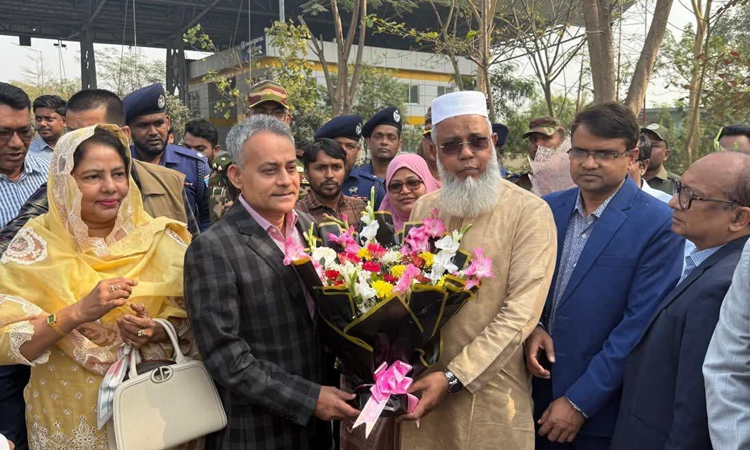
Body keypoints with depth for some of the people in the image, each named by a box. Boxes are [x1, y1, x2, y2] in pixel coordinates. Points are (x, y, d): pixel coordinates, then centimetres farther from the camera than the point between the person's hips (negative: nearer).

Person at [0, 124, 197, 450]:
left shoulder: (157, 238, -6)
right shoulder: (36, 243, -9)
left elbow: (190, 321, -2)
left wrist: (155, 331, -21)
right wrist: (77, 313, -28)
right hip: (69, 415, -1)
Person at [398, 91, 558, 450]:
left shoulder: (530, 213, -10)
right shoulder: (423, 209, 6)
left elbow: (521, 313, -16)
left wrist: (453, 377, -19)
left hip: (490, 397, -4)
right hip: (421, 386, 4)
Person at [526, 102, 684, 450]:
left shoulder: (659, 224, -14)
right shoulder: (548, 208, 1)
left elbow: (640, 323, -17)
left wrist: (580, 401, -17)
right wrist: (532, 328, -11)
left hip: (602, 406, -4)